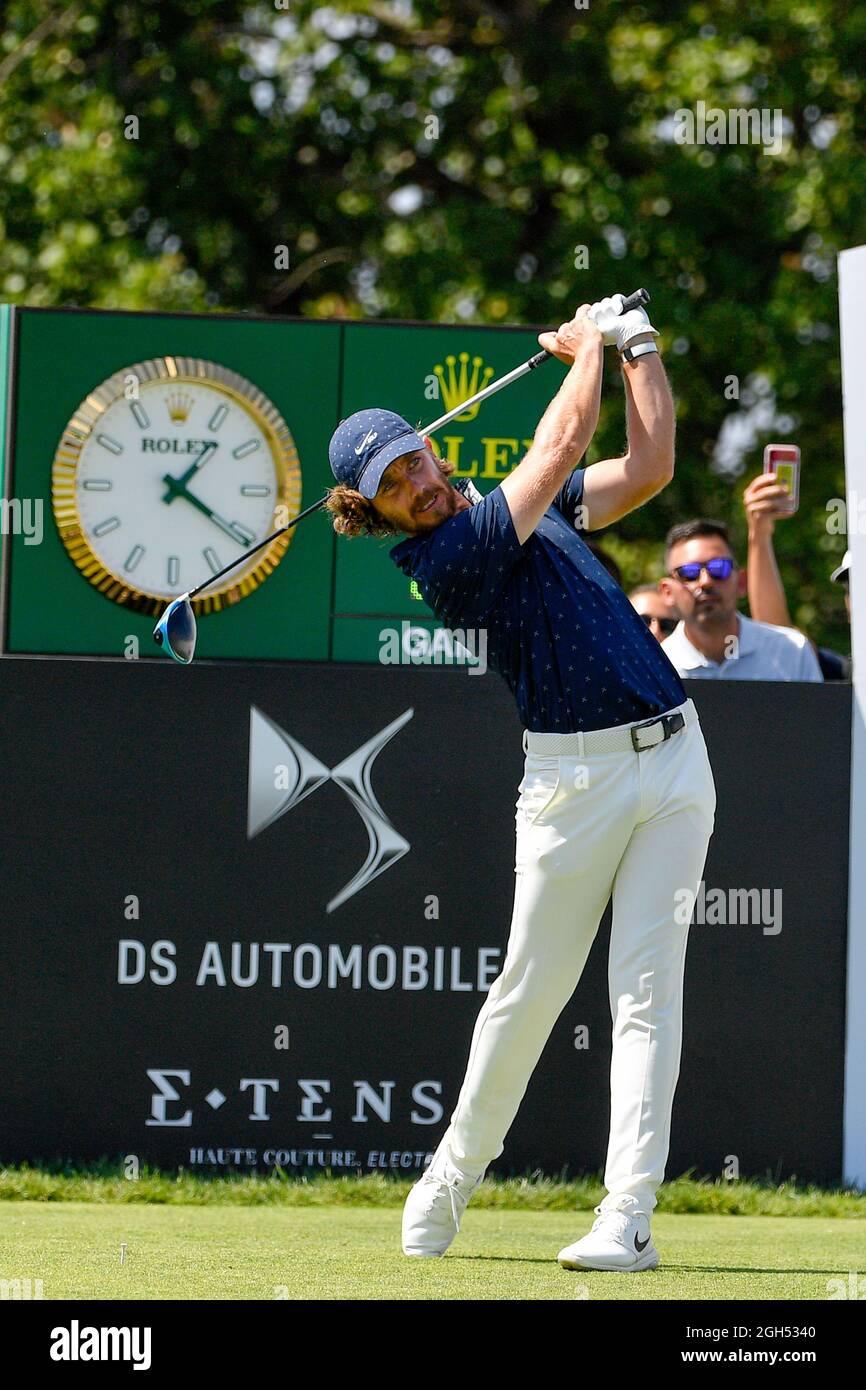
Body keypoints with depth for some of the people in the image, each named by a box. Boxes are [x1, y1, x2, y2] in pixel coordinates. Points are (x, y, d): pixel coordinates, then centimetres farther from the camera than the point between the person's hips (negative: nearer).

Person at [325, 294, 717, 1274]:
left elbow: (649, 466, 14)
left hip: (673, 758, 5)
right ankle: (460, 1165, 26)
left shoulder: (530, 510, 16)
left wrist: (637, 345, 11)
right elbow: (563, 441, -7)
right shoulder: (443, 558, -8)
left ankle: (627, 1216, -10)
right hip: (577, 777, -5)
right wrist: (590, 346, 10)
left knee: (648, 985, -5)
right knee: (532, 984, 2)